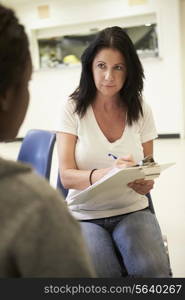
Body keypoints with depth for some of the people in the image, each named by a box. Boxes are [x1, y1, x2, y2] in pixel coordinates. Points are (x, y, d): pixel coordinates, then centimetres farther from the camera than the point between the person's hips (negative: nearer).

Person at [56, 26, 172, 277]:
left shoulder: (141, 109, 3)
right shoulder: (73, 108, -5)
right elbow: (66, 176, -10)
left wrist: (146, 183, -14)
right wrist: (107, 173, -31)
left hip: (132, 210, 2)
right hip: (85, 214, -1)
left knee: (154, 271, -27)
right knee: (100, 274, -28)